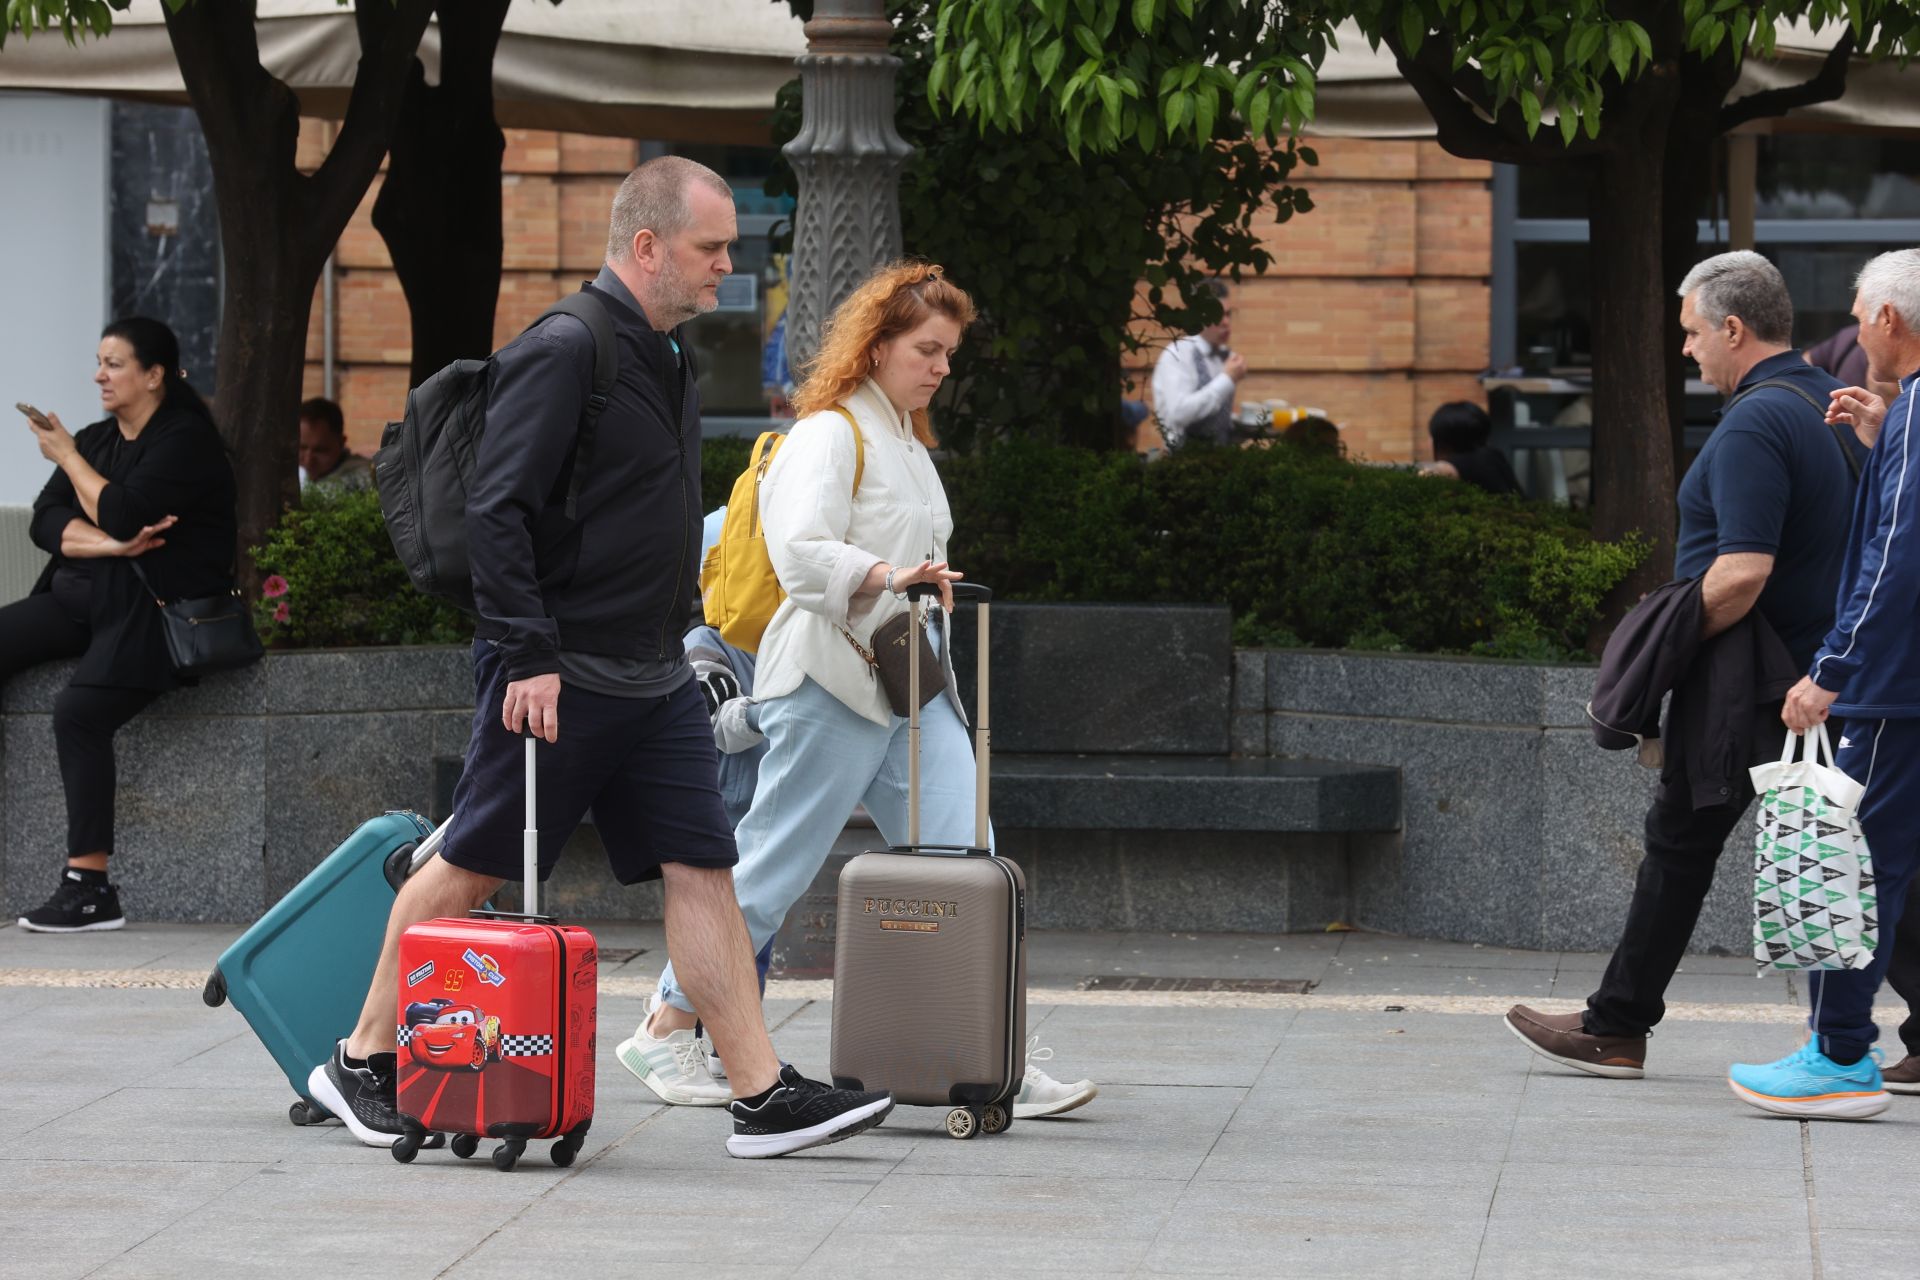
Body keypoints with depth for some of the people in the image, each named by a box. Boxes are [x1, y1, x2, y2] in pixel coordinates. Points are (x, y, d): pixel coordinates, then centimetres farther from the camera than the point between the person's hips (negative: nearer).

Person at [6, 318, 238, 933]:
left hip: (157, 608, -8)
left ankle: (91, 888, -26)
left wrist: (67, 456, -4)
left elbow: (121, 513, -19)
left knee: (78, 711, -28)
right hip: (82, 598, 8)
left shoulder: (187, 439, -6)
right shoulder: (97, 438, 18)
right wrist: (107, 543, -13)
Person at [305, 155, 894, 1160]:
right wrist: (527, 656, -23)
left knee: (702, 870, 1)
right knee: (472, 869, 1)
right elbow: (496, 511, -20)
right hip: (558, 677, -8)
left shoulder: (667, 358, 14)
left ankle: (763, 1096, -1)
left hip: (654, 679, 8)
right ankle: (360, 1063, 15)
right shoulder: (565, 351, -14)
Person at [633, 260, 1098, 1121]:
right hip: (831, 691, -9)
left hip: (913, 690, 9)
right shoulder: (829, 435, -9)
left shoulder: (907, 441, 21)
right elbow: (800, 551, -24)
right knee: (772, 869, -3)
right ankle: (666, 1028, 10)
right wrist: (885, 575, -37)